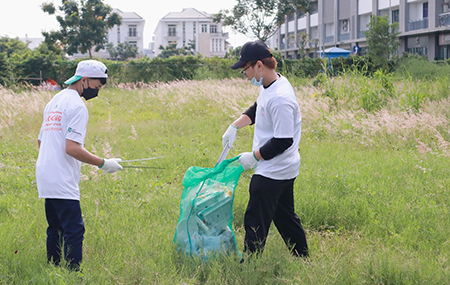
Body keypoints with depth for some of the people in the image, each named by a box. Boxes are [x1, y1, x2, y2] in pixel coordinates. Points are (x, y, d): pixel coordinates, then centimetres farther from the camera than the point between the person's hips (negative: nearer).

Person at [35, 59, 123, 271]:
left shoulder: (55, 101, 18)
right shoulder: (77, 106, -12)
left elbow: (41, 141, 24)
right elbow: (72, 148, -20)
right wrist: (103, 164, -14)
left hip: (45, 177, 10)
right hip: (62, 182, -10)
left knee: (55, 229, 15)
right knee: (74, 230, -10)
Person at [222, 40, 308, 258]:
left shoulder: (280, 98, -27)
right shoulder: (269, 86, 5)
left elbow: (283, 141, -26)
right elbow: (256, 110, 26)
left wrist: (254, 157, -16)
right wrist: (234, 127, 16)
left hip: (272, 173, -10)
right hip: (284, 169, 10)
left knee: (255, 222, -5)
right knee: (285, 217, 20)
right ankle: (302, 258, 31)